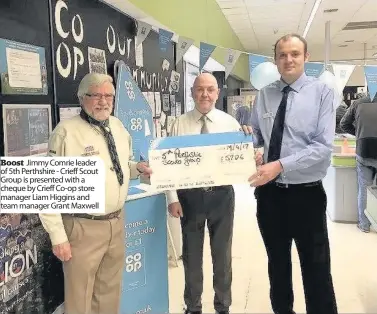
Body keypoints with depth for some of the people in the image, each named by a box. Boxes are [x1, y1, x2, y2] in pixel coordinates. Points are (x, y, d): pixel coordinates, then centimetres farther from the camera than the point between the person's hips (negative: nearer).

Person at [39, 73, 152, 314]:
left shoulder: (118, 127, 6)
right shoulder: (66, 132, -16)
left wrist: (138, 168, 0)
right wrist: (58, 236, -16)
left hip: (117, 222, 6)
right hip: (83, 227, -6)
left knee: (110, 291, 22)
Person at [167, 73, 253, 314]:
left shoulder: (230, 122, 1)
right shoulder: (180, 124, -1)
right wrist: (173, 198, -9)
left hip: (222, 194, 1)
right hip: (190, 195, 0)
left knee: (223, 254, 15)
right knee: (191, 255, 14)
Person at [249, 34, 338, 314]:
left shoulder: (321, 92, -6)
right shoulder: (264, 95, 4)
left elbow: (324, 146, -15)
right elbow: (255, 137, 8)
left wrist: (280, 165, -25)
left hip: (306, 194, -3)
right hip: (269, 193, 4)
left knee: (316, 269, 9)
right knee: (277, 263, 20)